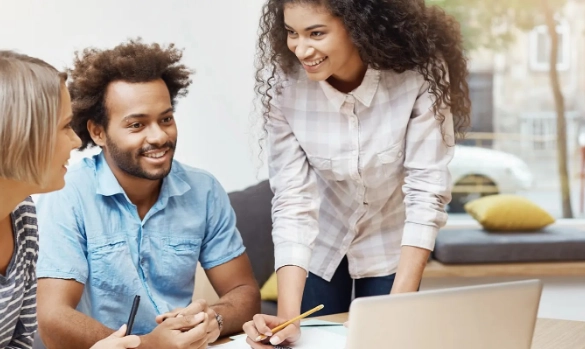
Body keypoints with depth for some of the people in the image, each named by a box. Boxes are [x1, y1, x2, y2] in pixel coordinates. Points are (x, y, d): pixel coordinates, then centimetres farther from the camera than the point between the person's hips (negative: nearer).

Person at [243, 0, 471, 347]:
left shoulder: (420, 70, -29)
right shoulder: (282, 80, -24)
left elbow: (427, 191, -26)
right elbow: (292, 199, -23)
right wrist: (288, 316, -31)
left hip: (390, 247, -1)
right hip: (319, 246, 1)